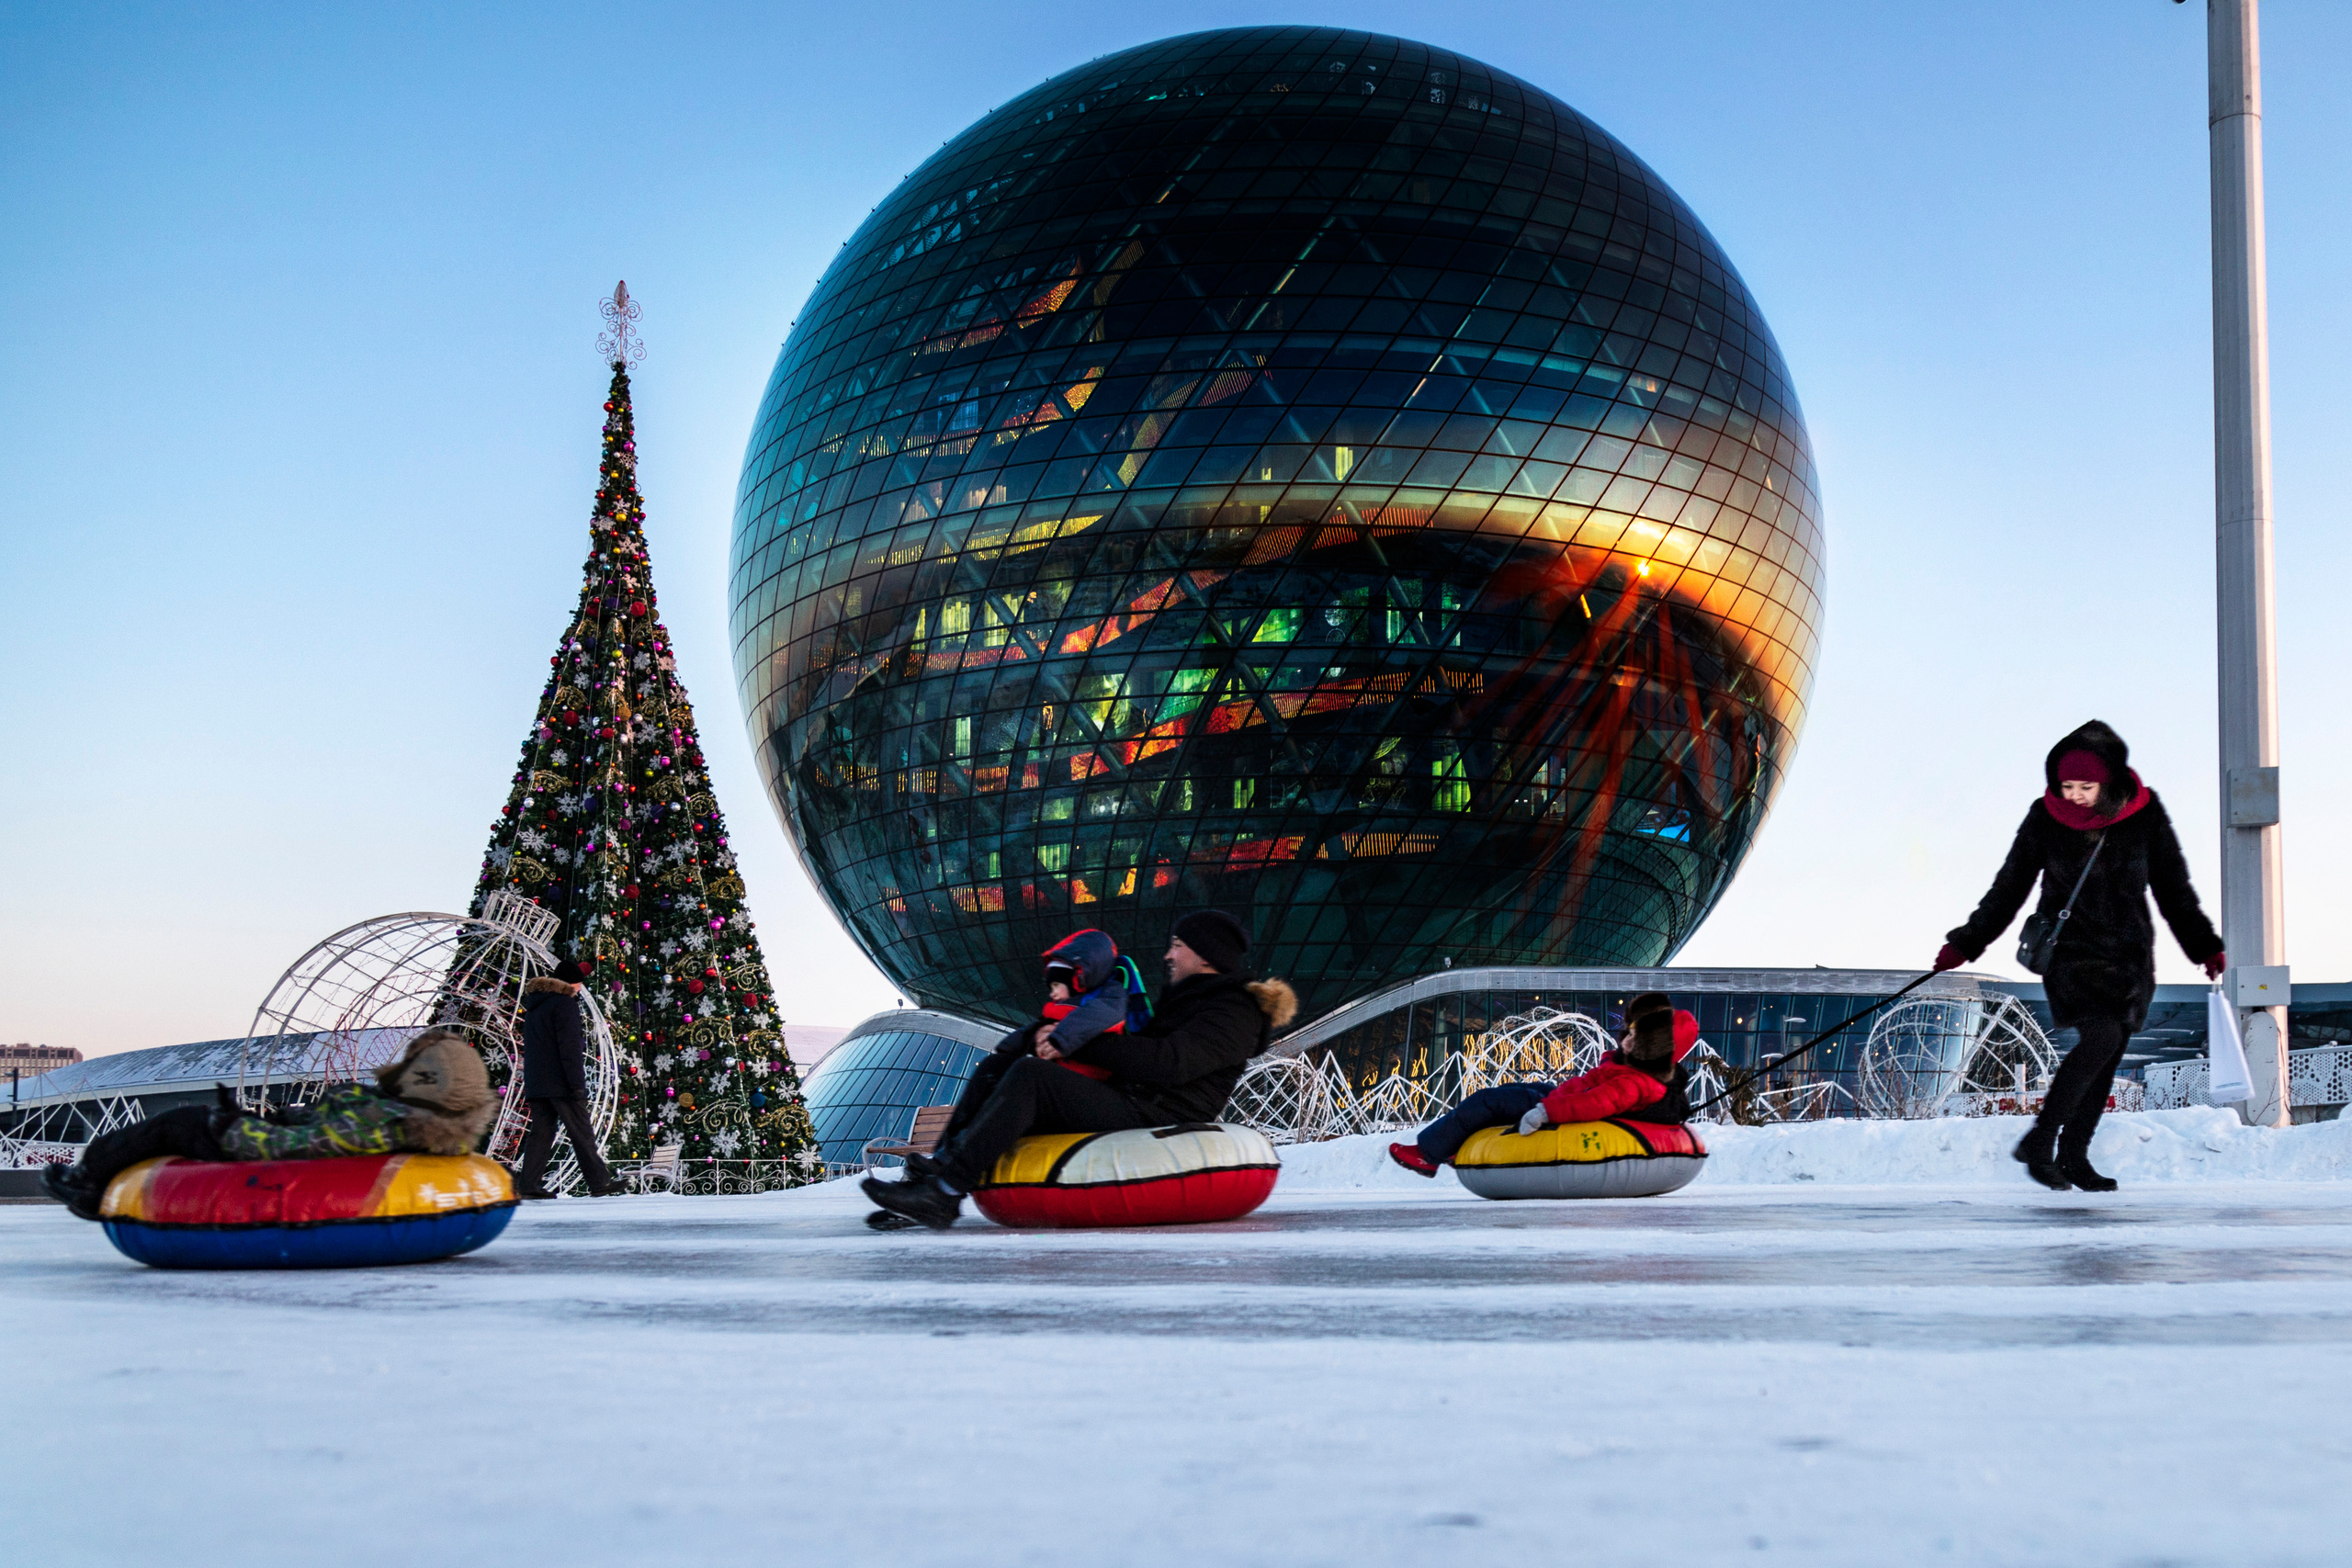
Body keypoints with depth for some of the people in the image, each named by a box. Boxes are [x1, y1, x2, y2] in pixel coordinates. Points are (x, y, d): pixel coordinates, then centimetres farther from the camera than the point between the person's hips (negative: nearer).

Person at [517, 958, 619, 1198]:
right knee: (582, 1133, -3)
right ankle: (599, 1181, 0)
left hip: (536, 1083, 8)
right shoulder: (564, 1002, -9)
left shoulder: (533, 1003, 19)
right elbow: (569, 1046, -16)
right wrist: (577, 1083, -18)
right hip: (561, 1083, -8)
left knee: (540, 1133, 6)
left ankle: (528, 1185, -2)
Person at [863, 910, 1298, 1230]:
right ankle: (940, 1167, -13)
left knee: (1030, 1075, -27)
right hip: (1123, 1106, 10)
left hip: (1153, 1118, -10)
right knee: (998, 1067, 0)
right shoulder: (1186, 1000, 28)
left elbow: (1168, 1063, -20)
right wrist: (1050, 1034, 2)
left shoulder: (1235, 1014, -5)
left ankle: (944, 1191, -32)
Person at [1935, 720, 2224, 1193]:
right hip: (2070, 946, -3)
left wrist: (2205, 947, 9)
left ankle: (2073, 1155, 14)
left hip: (2129, 952, 3)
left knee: (2108, 1056, 3)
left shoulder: (2144, 815, -4)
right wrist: (1966, 943, 5)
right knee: (2102, 1035, -22)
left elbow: (2173, 887, 8)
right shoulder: (2045, 818, -7)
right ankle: (2039, 1141, -16)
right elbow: (2010, 886, 4)